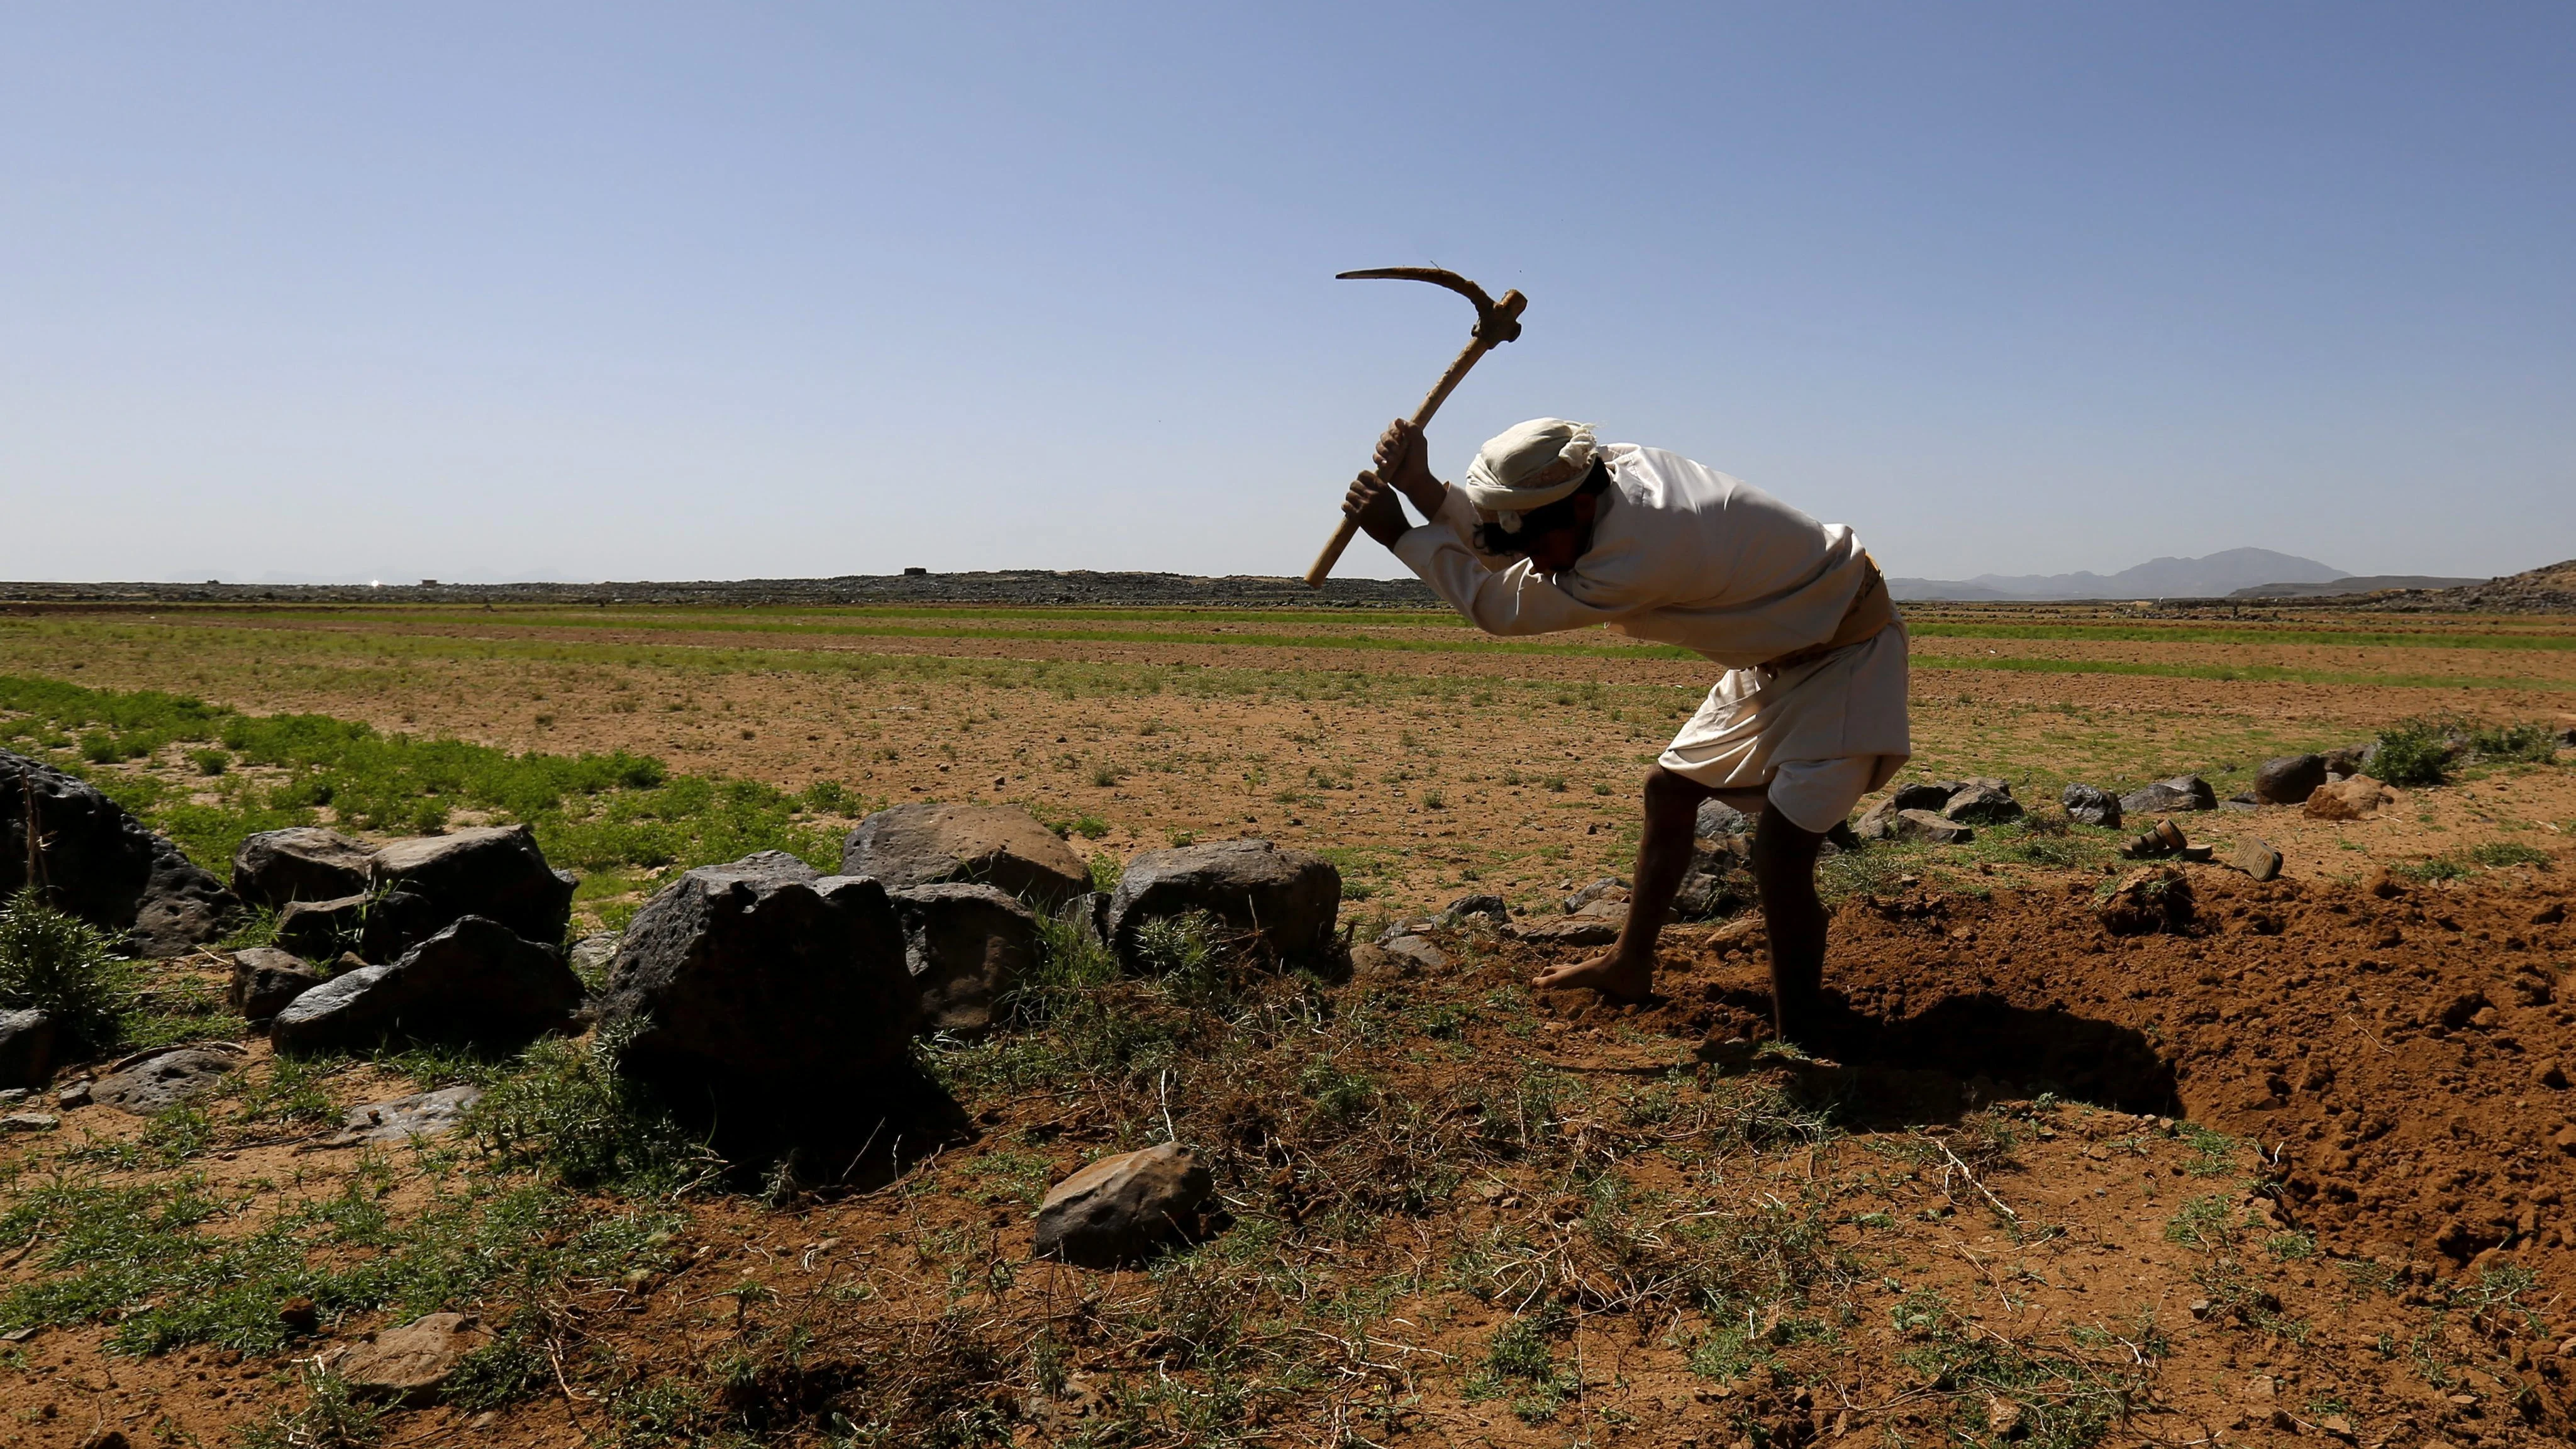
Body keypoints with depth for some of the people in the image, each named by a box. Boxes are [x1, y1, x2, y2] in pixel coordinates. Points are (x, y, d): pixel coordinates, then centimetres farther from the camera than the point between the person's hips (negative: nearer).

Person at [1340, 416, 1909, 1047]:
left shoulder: (1644, 551, -36)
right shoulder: (1611, 466, -11)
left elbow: (1504, 606, -26)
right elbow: (1505, 550, -5)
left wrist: (1400, 534, -20)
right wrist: (1422, 486, -20)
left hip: (1850, 653, -10)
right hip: (1780, 651, 10)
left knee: (1781, 847, -21)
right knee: (1669, 787, 14)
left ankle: (1800, 1039, -5)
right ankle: (1630, 966, 28)